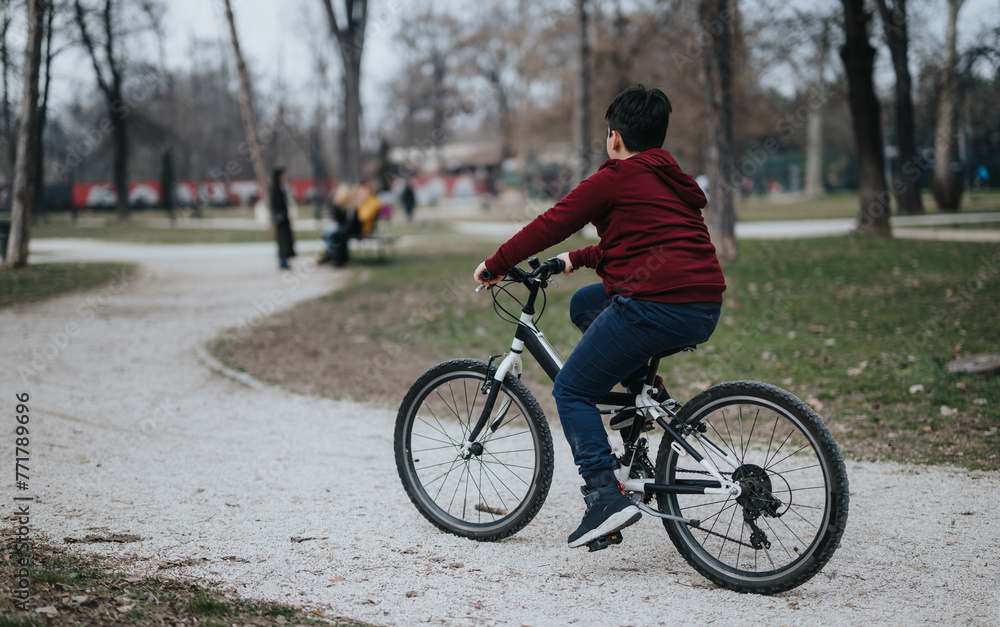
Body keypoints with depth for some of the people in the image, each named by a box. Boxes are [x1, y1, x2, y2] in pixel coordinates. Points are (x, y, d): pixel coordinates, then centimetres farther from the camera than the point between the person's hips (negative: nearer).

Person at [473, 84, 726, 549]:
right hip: (705, 312, 9)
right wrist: (577, 260, 40)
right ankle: (646, 392, 18)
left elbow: (552, 224, 1)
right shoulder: (672, 180, 24)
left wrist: (495, 265, 12)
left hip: (655, 307, -9)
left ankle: (606, 497, -10)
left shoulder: (616, 178, -1)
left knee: (572, 391, 4)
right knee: (584, 303, 28)